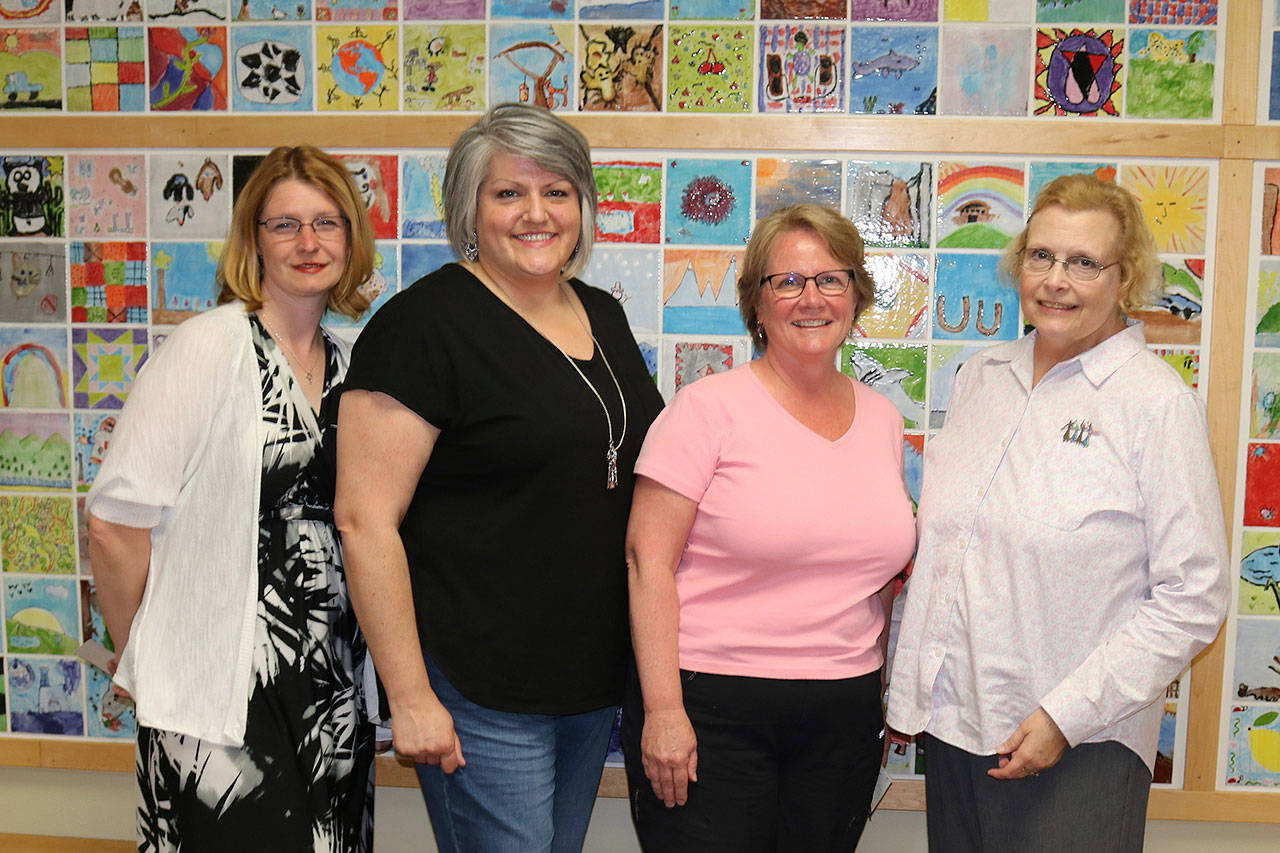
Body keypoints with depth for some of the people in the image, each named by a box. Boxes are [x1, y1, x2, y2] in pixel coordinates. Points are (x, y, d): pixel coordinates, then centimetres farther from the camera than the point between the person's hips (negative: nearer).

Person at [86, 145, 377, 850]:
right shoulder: (208, 348, -12)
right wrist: (148, 661, -1)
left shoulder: (344, 363, 8)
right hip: (221, 696, -6)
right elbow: (114, 524, -12)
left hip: (331, 693, 6)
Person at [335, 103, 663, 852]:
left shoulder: (603, 316, 9)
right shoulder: (426, 324, -14)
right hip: (481, 691, -7)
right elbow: (365, 517, -17)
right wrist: (410, 697, -17)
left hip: (598, 676, 7)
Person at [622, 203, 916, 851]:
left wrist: (887, 700, 16)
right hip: (710, 704, -4)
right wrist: (663, 710, -16)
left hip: (844, 714, 5)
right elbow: (648, 561, -11)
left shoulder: (881, 418, 10)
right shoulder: (708, 408, -8)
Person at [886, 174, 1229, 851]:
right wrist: (914, 684, 12)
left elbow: (1192, 599, -12)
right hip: (951, 722, 5)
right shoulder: (980, 376, 7)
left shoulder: (1157, 402, -10)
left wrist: (1066, 715, -15)